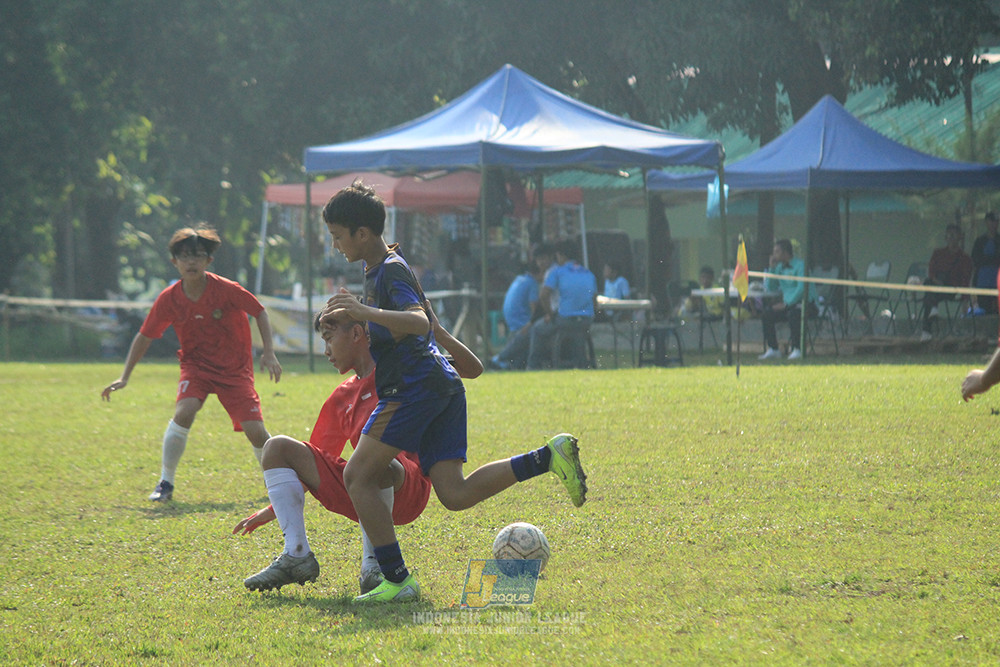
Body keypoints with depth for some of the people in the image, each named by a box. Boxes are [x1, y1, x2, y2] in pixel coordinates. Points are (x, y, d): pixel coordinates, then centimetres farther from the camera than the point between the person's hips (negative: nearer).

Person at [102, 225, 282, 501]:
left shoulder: (226, 289, -18)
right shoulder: (169, 299, -11)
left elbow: (259, 313, -5)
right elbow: (144, 336, 0)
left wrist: (268, 353, -13)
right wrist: (124, 377, -2)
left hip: (235, 368, -1)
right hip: (196, 365, 1)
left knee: (255, 431, -11)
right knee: (184, 412, -28)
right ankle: (165, 483, -16)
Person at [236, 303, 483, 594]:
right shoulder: (341, 398, 22)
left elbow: (472, 369, 0)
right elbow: (316, 460, 27)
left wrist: (437, 330, -11)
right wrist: (272, 510, 23)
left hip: (408, 489, -6)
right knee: (276, 448, -2)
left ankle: (373, 564, -22)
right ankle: (296, 555, -16)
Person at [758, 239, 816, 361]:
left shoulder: (800, 265, -11)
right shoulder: (780, 267, 13)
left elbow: (801, 288, -21)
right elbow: (769, 288, 13)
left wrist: (786, 304, -25)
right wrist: (772, 268, 3)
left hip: (805, 304, -7)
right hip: (788, 304, 7)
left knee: (793, 313, -38)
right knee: (766, 314, -13)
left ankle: (796, 350, -32)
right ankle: (773, 350, -9)